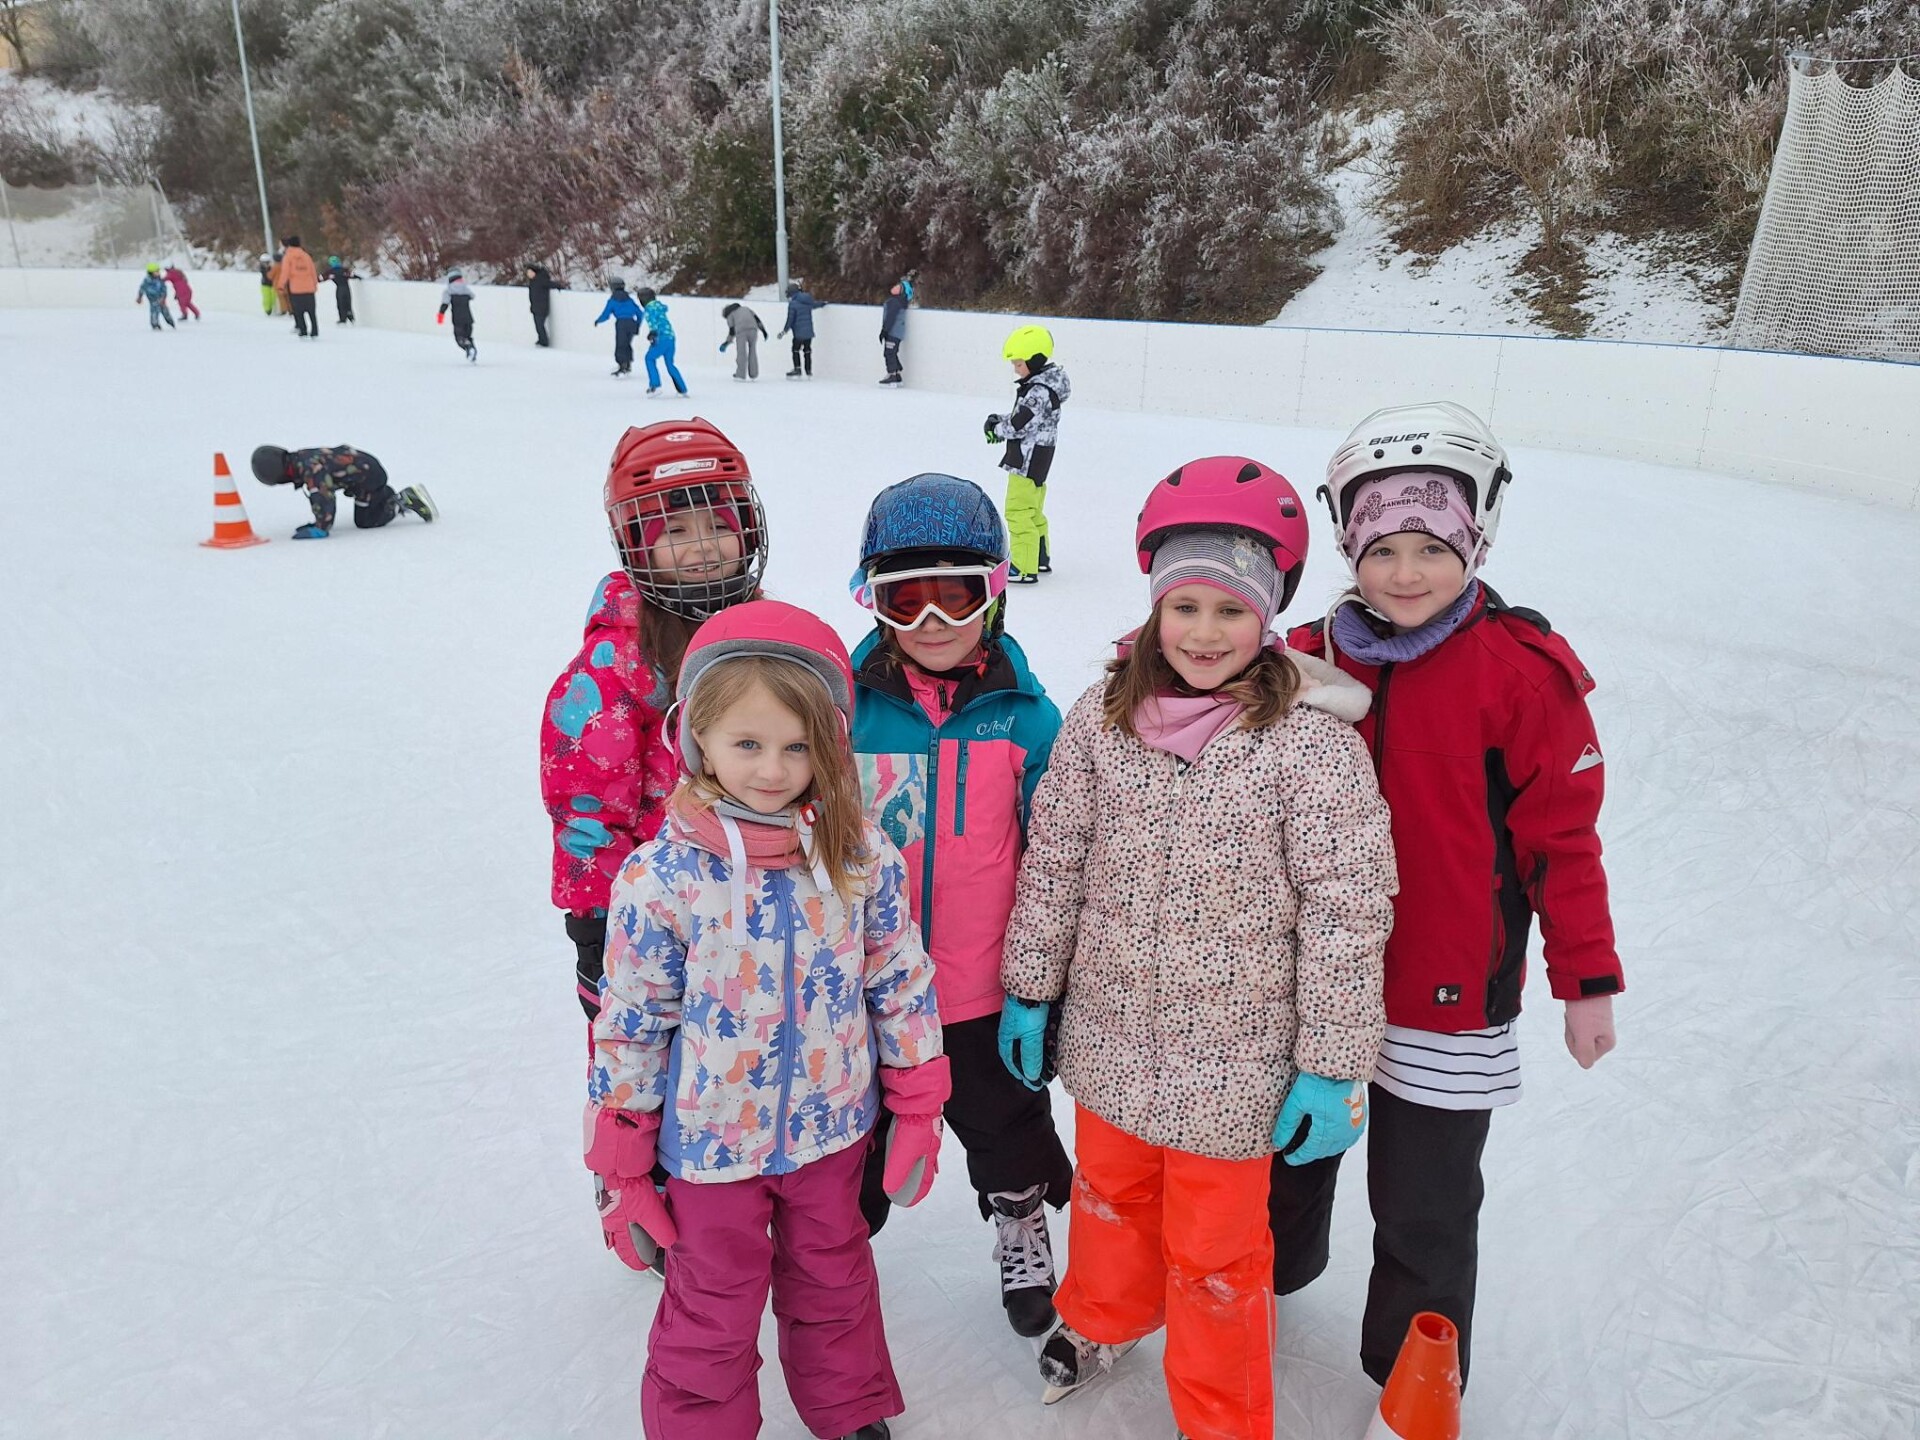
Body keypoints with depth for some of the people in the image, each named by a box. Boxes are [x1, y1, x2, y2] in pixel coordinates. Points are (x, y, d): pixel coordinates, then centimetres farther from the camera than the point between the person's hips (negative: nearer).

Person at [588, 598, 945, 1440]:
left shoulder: (860, 857, -14)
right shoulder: (660, 877, -19)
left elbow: (903, 985, -3)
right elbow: (628, 1028, -10)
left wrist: (917, 1113, 1)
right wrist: (622, 1170, -4)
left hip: (832, 1127, 2)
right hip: (712, 1143, -2)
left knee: (834, 1281, 25)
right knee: (713, 1309, 18)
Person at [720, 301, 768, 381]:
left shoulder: (730, 315, 22)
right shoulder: (745, 308, 34)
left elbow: (732, 330, 12)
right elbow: (756, 319, 21)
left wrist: (727, 342, 22)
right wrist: (763, 330, 18)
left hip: (741, 330, -3)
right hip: (753, 329, 3)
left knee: (741, 352, 2)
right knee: (753, 351, 12)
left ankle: (741, 374, 0)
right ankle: (754, 374, 13)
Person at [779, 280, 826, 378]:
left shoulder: (793, 304, -12)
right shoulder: (808, 302, 8)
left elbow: (790, 320, -13)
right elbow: (815, 304, 31)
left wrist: (784, 331, -7)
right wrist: (823, 303, 54)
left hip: (799, 333, -6)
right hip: (809, 331, 6)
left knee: (796, 350, 3)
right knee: (807, 350, 13)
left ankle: (797, 370, -4)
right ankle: (809, 372, 16)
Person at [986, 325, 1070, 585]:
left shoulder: (1040, 391, -21)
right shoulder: (1042, 384, 11)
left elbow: (1020, 424, -23)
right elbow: (1021, 415, 18)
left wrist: (997, 427, -6)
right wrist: (1001, 421, 3)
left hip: (1028, 459, -11)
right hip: (1035, 458, 11)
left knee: (1019, 512, -8)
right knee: (1033, 510, 21)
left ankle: (1023, 568, -7)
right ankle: (1039, 558, 34)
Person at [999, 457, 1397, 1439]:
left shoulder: (1312, 741, -18)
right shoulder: (1103, 716, -6)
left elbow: (1347, 910, -14)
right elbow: (1053, 856, 2)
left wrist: (1334, 1069, -11)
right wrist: (1029, 989, 7)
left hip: (1232, 1057, -3)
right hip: (1109, 1036, 4)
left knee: (1215, 1249, 15)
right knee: (1109, 1192, 27)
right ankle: (1103, 1317, 57)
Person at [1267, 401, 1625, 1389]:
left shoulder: (1524, 670, -15)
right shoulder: (1314, 657, -4)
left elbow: (1563, 835, -9)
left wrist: (1588, 978, -5)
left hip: (1447, 1000, -4)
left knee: (1423, 1206, 12)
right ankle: (1275, 1268, 55)